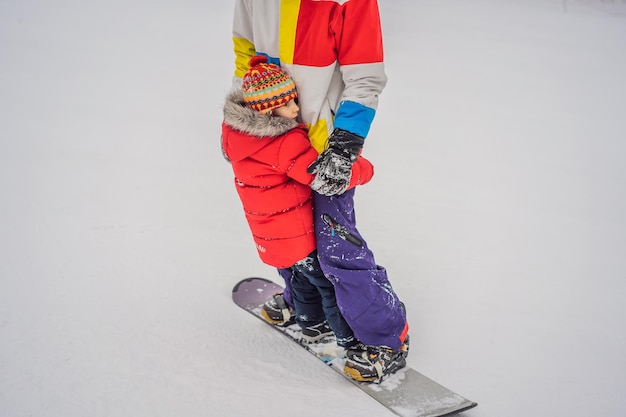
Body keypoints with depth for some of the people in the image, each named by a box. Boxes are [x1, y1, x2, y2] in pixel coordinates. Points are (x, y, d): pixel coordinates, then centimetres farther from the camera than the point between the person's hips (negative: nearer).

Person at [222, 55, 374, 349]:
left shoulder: (235, 130, -7)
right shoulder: (287, 144, -32)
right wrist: (364, 168, -12)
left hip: (268, 235, 8)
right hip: (297, 236, -8)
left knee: (301, 278, 29)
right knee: (331, 282, 9)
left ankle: (312, 324, 48)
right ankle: (351, 341, 22)